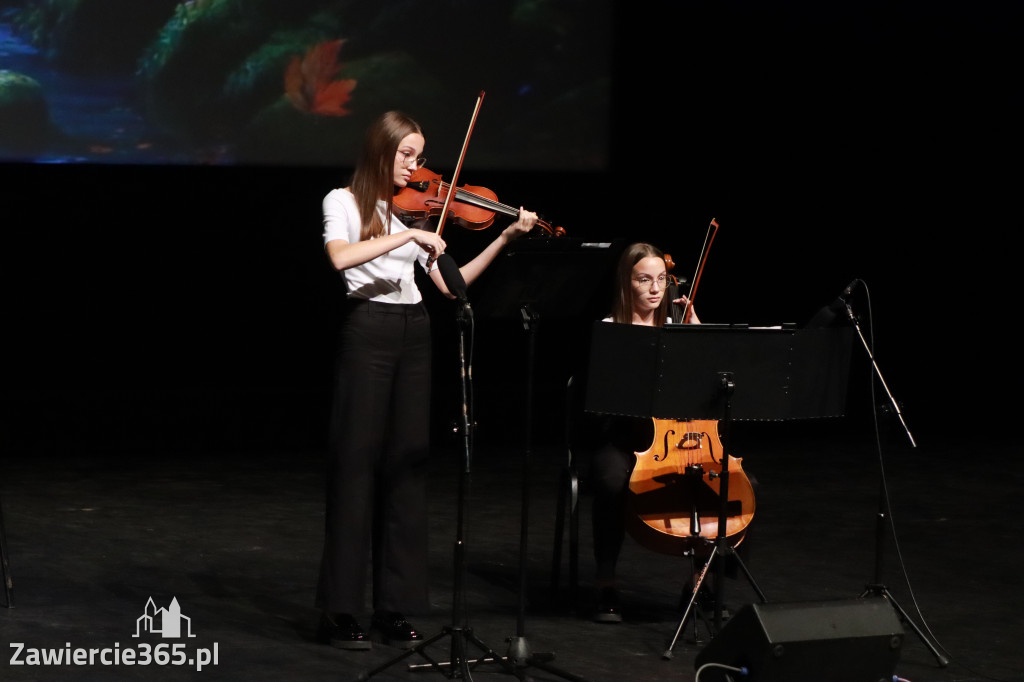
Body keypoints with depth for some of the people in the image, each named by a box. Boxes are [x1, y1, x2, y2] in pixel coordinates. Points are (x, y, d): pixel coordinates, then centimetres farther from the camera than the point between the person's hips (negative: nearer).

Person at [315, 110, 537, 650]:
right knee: (356, 462, -6)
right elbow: (340, 258, -22)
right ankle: (340, 610, -3)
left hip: (413, 335, 6)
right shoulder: (343, 202, -1)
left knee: (406, 464, 4)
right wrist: (407, 236, -24)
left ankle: (395, 608, 8)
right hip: (367, 330, -6)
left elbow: (450, 283, 9)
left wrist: (505, 237, 2)